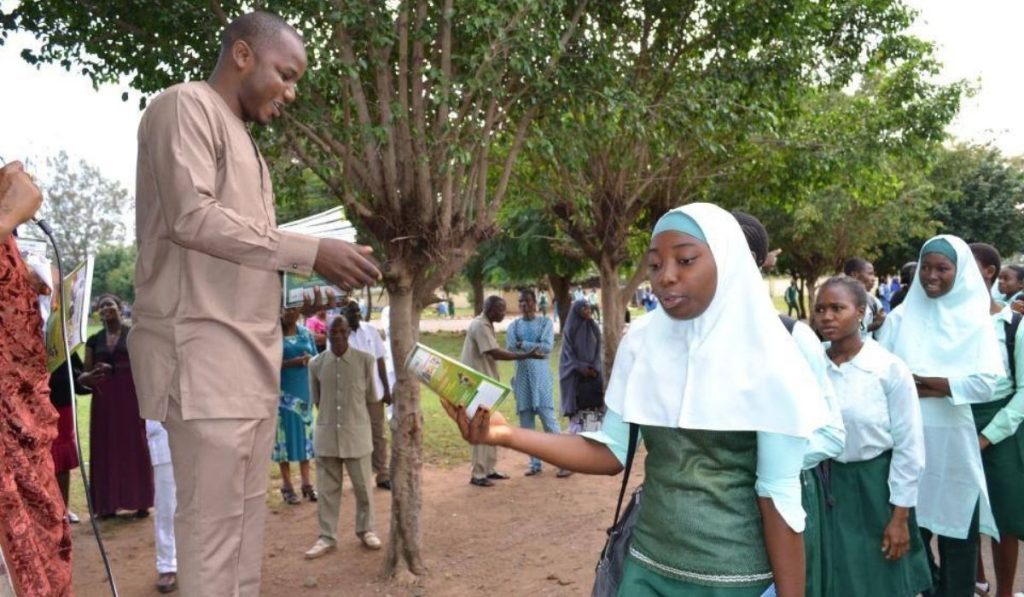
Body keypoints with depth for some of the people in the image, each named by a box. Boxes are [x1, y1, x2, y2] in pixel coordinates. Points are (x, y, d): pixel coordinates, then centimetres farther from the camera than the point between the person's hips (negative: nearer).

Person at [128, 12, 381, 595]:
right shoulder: (186, 104, -4)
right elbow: (191, 217, -17)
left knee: (246, 514, 10)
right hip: (202, 347, -9)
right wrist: (312, 251, -17)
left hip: (248, 351, 9)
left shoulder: (244, 142, 22)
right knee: (214, 519, -5)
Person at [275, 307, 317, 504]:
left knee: (305, 434, 6)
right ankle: (287, 486, 9)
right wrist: (293, 362, -20)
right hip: (283, 392, -4)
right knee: (284, 435, 0)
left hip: (304, 390, 4)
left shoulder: (306, 333, 8)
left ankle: (306, 483, 14)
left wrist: (308, 360, -12)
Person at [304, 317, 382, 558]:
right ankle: (327, 537, 21)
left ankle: (366, 530, 27)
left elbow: (371, 397, 3)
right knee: (327, 488, 9)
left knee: (362, 486, 9)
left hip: (357, 432, -2)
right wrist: (330, 416, 11)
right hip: (326, 433, 2)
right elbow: (316, 399, 11)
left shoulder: (365, 360, -8)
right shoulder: (316, 364, -1)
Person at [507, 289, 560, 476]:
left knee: (549, 419, -8)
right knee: (526, 423, 5)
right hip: (522, 376, 4)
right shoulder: (513, 326, 10)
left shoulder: (545, 322, 2)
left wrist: (524, 345, -11)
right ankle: (535, 463, 15)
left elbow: (548, 347, -12)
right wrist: (536, 347, -15)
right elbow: (511, 348, -7)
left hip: (541, 375, -3)